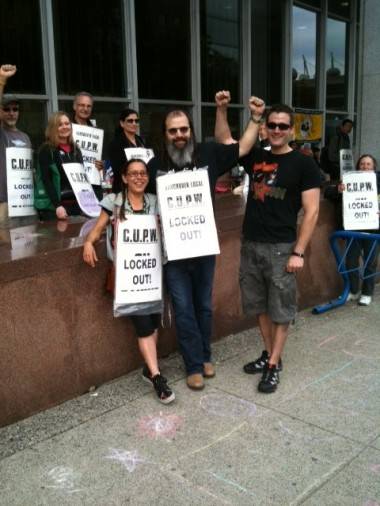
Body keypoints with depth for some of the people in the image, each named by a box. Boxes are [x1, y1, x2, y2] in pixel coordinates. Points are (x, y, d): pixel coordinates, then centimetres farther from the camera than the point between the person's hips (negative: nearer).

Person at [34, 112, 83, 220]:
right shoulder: (46, 150, -2)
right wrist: (57, 205, -21)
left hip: (75, 204, 6)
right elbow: (46, 180, -10)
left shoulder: (76, 150, 15)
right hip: (52, 206, -5)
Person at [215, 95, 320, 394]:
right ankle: (269, 354, 30)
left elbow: (311, 211, -9)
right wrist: (222, 110, 6)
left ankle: (274, 366, 14)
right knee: (259, 305, 14)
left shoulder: (303, 163, -6)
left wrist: (298, 252, -14)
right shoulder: (256, 158, 8)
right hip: (251, 245, 5)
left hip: (281, 247, -5)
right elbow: (224, 140, 21)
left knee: (281, 309, 4)